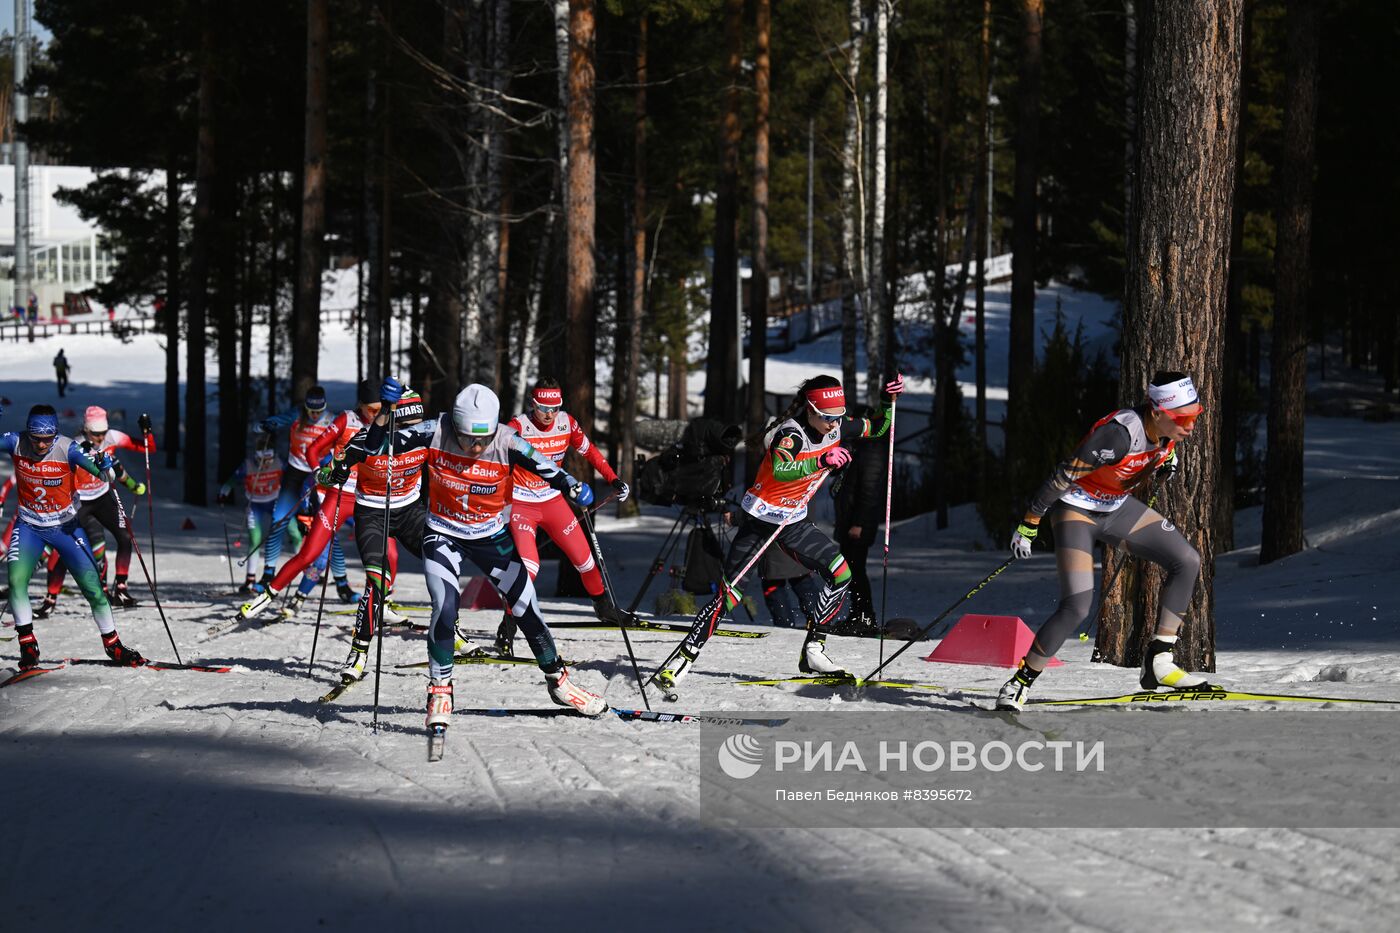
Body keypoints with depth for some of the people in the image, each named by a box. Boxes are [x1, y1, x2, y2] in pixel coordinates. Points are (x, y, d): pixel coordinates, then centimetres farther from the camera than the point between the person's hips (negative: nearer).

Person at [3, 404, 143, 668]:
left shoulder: (66, 448, -20)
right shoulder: (17, 443, -14)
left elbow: (90, 464, -33)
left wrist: (104, 469, -56)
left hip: (65, 527, -1)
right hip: (29, 526, 1)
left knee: (93, 587, -3)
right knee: (16, 580, -19)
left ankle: (113, 645, 15)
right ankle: (28, 645, -3)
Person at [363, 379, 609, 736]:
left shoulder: (507, 443, -22)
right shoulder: (436, 433, -21)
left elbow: (547, 468, -24)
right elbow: (377, 447, -18)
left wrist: (573, 487, -43)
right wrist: (384, 414, -35)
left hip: (491, 537, 1)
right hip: (443, 536, -1)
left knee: (527, 609, 5)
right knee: (445, 611, -18)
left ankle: (557, 679, 27)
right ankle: (440, 692, 2)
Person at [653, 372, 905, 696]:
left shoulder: (838, 428, -5)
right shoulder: (791, 433, -26)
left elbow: (879, 429, 12)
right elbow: (780, 470, -46)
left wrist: (889, 401, -5)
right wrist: (821, 462, -56)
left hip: (794, 521, 7)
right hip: (761, 518, -7)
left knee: (841, 572, -8)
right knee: (729, 593, -12)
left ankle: (813, 651, 1)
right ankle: (680, 661, -7)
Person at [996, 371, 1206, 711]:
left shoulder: (1169, 429, -13)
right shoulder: (1119, 433, -35)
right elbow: (1062, 476, -27)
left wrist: (1168, 459, 0)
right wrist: (1029, 524, -21)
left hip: (1116, 507, 8)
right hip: (1077, 508, -8)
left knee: (1187, 562, -2)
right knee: (1077, 606, -20)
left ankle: (1158, 663, 5)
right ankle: (1020, 683, -5)